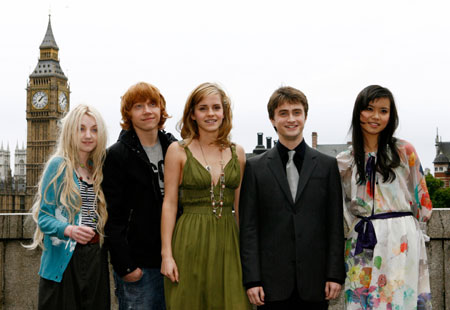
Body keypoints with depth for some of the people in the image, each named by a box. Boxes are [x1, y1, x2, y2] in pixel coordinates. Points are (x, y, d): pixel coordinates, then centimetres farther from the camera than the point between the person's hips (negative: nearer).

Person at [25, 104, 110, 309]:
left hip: (95, 256, 6)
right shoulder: (59, 165, -5)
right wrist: (69, 230, -27)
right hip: (64, 258, -5)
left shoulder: (98, 169, 12)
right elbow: (43, 217, -9)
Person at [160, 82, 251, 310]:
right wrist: (166, 254, -7)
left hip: (228, 241, 3)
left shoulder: (237, 152, 9)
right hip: (190, 242, -3)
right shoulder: (178, 151, 0)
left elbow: (240, 205, 13)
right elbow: (169, 203, -2)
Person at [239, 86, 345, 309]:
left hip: (314, 282, 1)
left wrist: (335, 274, -1)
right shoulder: (255, 167, 4)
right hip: (273, 281, -1)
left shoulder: (327, 165, 7)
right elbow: (248, 227, 1)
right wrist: (251, 279, -5)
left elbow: (335, 224, 5)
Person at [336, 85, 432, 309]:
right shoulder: (344, 161, 8)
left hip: (401, 241, -2)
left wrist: (400, 229, 10)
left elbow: (421, 199, 7)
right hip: (362, 245, 2)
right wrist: (362, 228, 9)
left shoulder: (404, 151, 1)